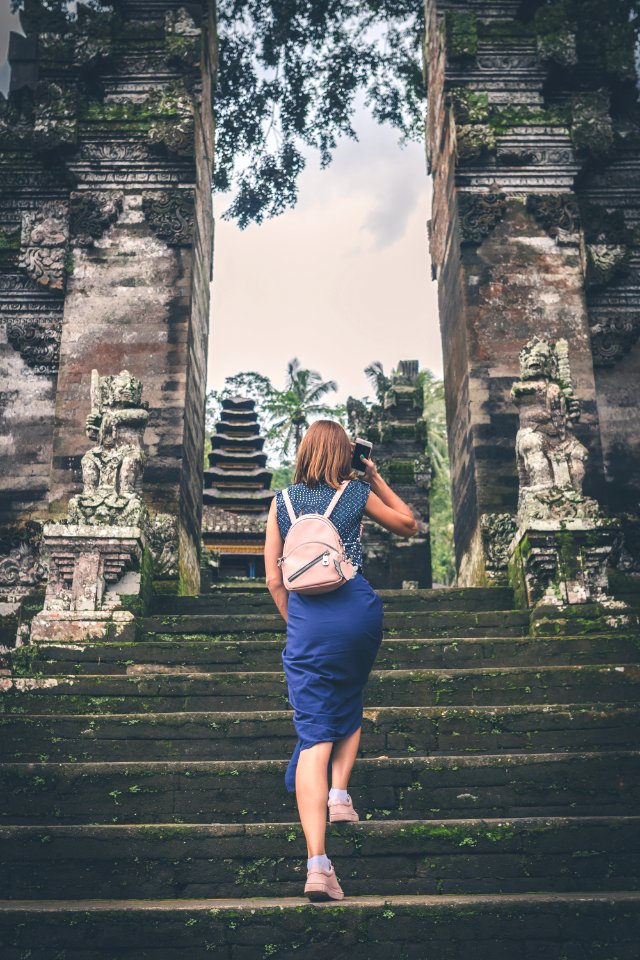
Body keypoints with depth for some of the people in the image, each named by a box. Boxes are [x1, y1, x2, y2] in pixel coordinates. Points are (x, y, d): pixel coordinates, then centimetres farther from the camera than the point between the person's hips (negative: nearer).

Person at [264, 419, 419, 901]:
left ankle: (317, 862, -13)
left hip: (305, 615, 0)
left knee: (315, 732, -4)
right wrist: (376, 479, 25)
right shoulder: (358, 493, 8)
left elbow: (274, 578, 8)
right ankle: (340, 792, 13)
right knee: (349, 703, 29)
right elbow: (409, 524, 25)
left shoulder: (282, 501, 11)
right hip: (358, 607, 0)